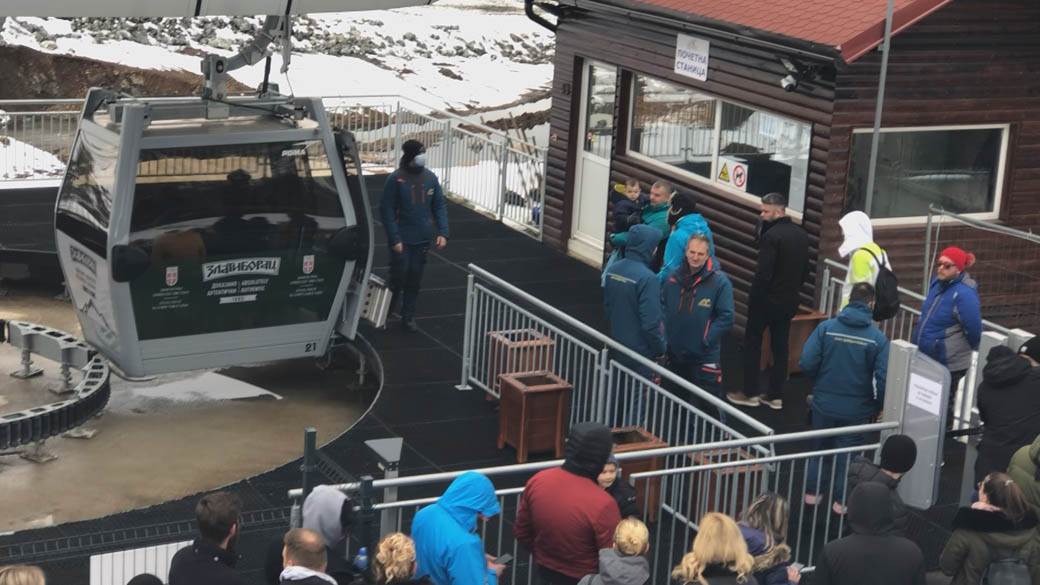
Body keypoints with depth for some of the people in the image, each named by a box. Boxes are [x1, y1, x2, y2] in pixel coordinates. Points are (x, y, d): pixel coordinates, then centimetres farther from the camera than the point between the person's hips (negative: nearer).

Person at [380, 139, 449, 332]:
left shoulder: (430, 178, 1)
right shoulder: (395, 179, -13)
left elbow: (439, 206, 7)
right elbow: (386, 211, -12)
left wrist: (442, 233, -3)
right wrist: (394, 240, -16)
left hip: (422, 240, 4)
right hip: (401, 240, -4)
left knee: (415, 280, 11)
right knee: (399, 278, -1)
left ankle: (408, 316, 23)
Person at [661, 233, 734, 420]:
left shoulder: (720, 281, -13)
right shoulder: (674, 278, 0)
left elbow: (726, 317, -12)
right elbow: (663, 306, 14)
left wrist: (706, 339, -15)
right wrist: (666, 331, 2)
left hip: (705, 357, -5)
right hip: (676, 352, 5)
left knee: (707, 406, -6)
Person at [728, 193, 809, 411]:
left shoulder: (771, 236, -20)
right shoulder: (802, 235, 5)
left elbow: (763, 273, -23)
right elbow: (805, 270, 11)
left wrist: (753, 297, -11)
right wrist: (792, 289, 18)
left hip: (766, 300, -7)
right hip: (789, 301, 7)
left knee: (752, 344, 7)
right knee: (780, 347, 13)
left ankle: (750, 394, 11)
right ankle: (776, 396, 16)